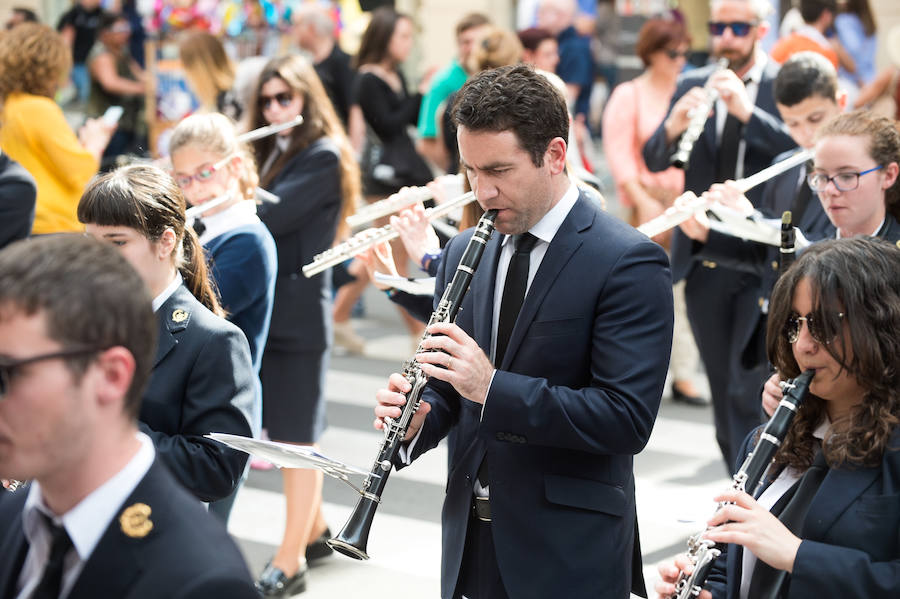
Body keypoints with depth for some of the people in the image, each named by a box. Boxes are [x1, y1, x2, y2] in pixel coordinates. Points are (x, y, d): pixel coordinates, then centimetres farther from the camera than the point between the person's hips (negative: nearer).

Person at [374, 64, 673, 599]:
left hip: (569, 556, -5)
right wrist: (415, 420, -9)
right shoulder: (464, 253, 8)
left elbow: (628, 419, -20)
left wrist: (492, 387, -26)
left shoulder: (628, 263, -12)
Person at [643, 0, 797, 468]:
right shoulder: (692, 85, 9)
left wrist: (746, 111, -28)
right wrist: (673, 126, -18)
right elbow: (654, 161, 3)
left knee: (748, 391, -10)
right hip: (704, 259, 4)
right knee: (722, 389, 13)